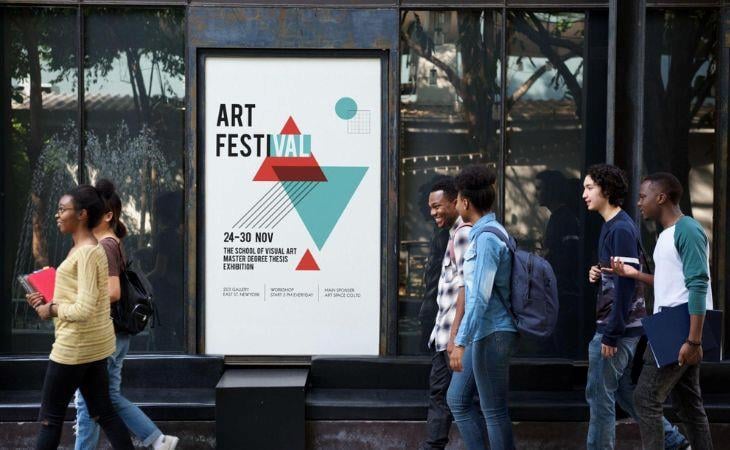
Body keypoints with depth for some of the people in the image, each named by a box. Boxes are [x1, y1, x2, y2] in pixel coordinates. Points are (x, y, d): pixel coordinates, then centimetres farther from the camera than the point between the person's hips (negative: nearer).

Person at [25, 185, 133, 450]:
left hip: (76, 345, -10)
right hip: (95, 343, 10)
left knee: (51, 416, 2)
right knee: (102, 412, 12)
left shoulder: (86, 252, -18)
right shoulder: (88, 249, 12)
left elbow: (84, 309, -24)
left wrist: (51, 310, -10)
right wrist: (50, 301, 7)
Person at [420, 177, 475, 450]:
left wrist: (455, 334, -23)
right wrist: (447, 333, 19)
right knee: (438, 393, 13)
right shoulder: (454, 234, 18)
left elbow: (466, 286, -20)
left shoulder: (464, 233, -12)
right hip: (443, 334, 10)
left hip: (455, 334, -10)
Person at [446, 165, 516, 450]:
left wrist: (461, 341, -23)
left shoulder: (486, 237, -17)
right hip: (483, 334, 10)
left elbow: (480, 296, -23)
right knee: (457, 399, 15)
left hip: (491, 335, -10)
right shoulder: (483, 233, 14)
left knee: (494, 411, -2)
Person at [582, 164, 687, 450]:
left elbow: (627, 283, -21)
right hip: (621, 327, 10)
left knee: (599, 395, -3)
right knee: (625, 392, 17)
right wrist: (598, 275, 2)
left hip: (619, 327, -10)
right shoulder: (612, 226, 14)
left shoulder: (621, 229, -16)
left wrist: (611, 334, -21)